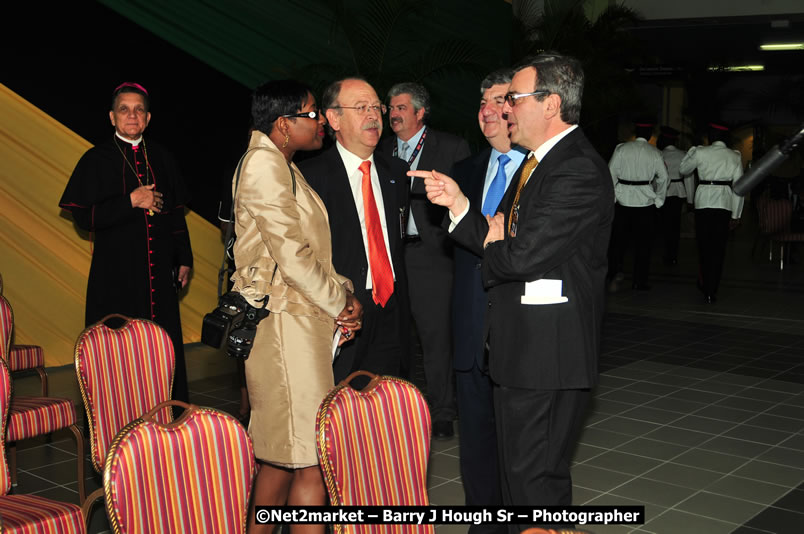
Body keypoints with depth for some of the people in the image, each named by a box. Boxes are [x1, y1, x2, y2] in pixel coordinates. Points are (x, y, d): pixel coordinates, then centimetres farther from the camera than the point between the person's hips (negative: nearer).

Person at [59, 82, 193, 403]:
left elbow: (176, 214, 16)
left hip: (158, 271, 4)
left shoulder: (161, 159, 11)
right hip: (115, 271, -3)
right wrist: (130, 202, -15)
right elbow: (83, 217, -7)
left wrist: (184, 259, 12)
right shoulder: (96, 160, 0)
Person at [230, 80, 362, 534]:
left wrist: (343, 293, 5)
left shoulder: (284, 166, 19)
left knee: (282, 451, 16)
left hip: (303, 321, 10)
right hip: (286, 322, -10)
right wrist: (340, 301, -6)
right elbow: (291, 253, -18)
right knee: (313, 460, -8)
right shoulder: (264, 163, -13)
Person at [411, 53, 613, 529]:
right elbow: (496, 243, 12)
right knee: (518, 470, 20)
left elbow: (523, 255, -25)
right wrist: (458, 202, -1)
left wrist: (492, 248, -4)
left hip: (549, 351, -10)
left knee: (536, 480, 0)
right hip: (519, 347, 10)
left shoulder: (578, 171, -19)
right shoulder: (537, 163, 15)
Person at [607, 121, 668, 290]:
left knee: (619, 240, 13)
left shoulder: (621, 149, -2)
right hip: (645, 202, -1)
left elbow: (611, 173, -2)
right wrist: (658, 198, 12)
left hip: (623, 200, 1)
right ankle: (640, 282, 8)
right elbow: (663, 177, 0)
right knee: (643, 243, 6)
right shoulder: (654, 153, -2)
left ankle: (613, 273, 13)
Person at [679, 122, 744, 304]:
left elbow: (683, 169, 13)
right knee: (719, 248, 6)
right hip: (725, 204, 1)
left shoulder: (701, 152, -2)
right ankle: (711, 291, 7)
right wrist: (736, 214, 7)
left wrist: (692, 150, 23)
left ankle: (706, 284, 14)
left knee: (704, 246, 11)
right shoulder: (735, 157, 4)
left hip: (703, 202, -1)